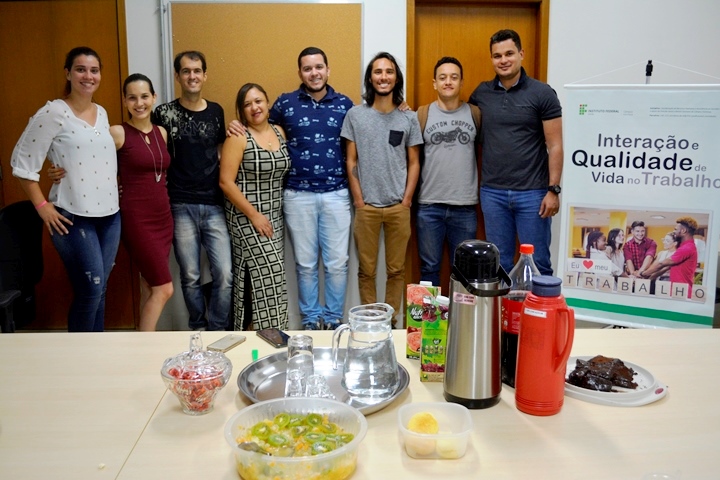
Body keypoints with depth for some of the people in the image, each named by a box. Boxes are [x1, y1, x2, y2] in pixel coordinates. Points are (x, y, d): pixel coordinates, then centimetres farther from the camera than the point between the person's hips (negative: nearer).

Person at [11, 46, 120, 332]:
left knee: (99, 290, 12)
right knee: (91, 289, -6)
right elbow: (22, 162, -8)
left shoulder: (102, 113, 11)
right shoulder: (53, 113, -9)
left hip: (109, 214, 6)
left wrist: (116, 192, 10)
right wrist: (42, 206, -10)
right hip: (73, 217, -6)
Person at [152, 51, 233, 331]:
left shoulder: (216, 111, 10)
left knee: (224, 274, -4)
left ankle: (217, 331, 14)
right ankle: (198, 329, 25)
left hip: (214, 205, 2)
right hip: (181, 206, -2)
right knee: (190, 276, 5)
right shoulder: (164, 113, 1)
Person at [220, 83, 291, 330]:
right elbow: (226, 182, -14)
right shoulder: (238, 137, -11)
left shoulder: (279, 132, 8)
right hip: (246, 217, -6)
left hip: (274, 216, 6)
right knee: (270, 274, -10)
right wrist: (253, 214, -17)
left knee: (258, 277, 9)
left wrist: (272, 214, 9)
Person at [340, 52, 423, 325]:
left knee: (396, 270, 8)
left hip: (399, 207, 1)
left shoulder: (409, 118, 5)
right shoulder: (355, 115, 3)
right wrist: (358, 200, -3)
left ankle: (391, 319, 21)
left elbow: (414, 163, 6)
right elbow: (351, 161, 3)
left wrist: (406, 200, -2)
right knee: (366, 270, 6)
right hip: (366, 206, -1)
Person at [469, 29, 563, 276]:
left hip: (532, 193, -3)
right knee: (499, 263, 12)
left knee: (538, 263, 4)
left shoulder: (542, 93, -3)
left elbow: (555, 146, -4)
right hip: (492, 192, 3)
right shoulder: (481, 93, 6)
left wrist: (553, 189, -9)